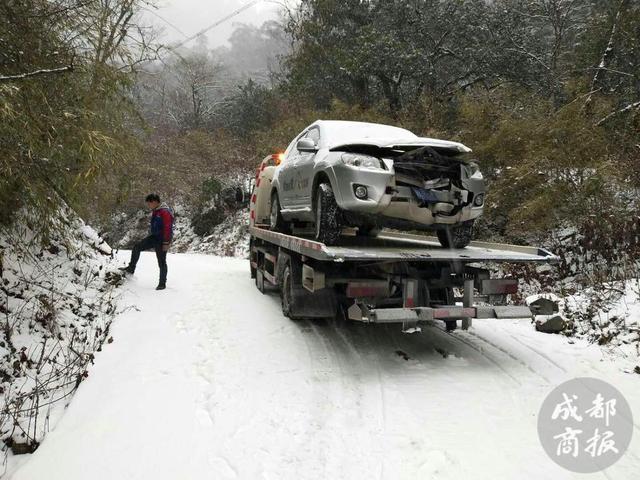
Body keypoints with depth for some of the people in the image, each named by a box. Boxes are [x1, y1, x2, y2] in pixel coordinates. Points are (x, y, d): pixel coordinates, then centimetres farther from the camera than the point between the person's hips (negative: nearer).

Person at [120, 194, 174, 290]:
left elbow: (167, 228, -23)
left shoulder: (165, 212, -20)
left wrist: (166, 243, -23)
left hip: (162, 240, -9)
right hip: (154, 237, 9)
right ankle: (131, 268, 13)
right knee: (137, 247, 1)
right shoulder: (155, 211, 10)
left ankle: (162, 283, 12)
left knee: (161, 262, 1)